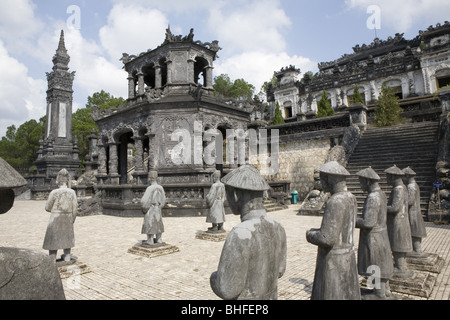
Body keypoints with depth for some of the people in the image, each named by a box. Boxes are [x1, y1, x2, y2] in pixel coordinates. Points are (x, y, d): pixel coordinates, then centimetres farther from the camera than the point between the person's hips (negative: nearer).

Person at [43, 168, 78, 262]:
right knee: (66, 237, 20)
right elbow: (75, 207, -4)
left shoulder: (54, 192, -14)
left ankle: (52, 259, 16)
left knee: (53, 238, 11)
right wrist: (73, 219, 9)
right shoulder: (72, 192, -9)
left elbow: (47, 208, -6)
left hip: (56, 218, -3)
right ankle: (67, 257, 30)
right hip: (68, 218, 3)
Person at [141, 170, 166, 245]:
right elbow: (163, 200, 5)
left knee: (149, 225, 5)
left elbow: (144, 201, -20)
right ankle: (159, 240, 25)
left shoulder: (150, 188, -20)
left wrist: (144, 209, -3)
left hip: (150, 210, -6)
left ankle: (150, 241, 11)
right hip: (158, 210, 6)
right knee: (158, 224, 17)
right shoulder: (161, 188, -3)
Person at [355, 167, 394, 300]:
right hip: (381, 232, 9)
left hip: (373, 236, -9)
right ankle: (385, 289, 35)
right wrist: (357, 217, 9)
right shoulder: (381, 194, 5)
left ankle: (379, 294, 19)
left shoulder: (373, 198, -26)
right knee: (381, 262, 20)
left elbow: (368, 223, -28)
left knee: (375, 264, 5)